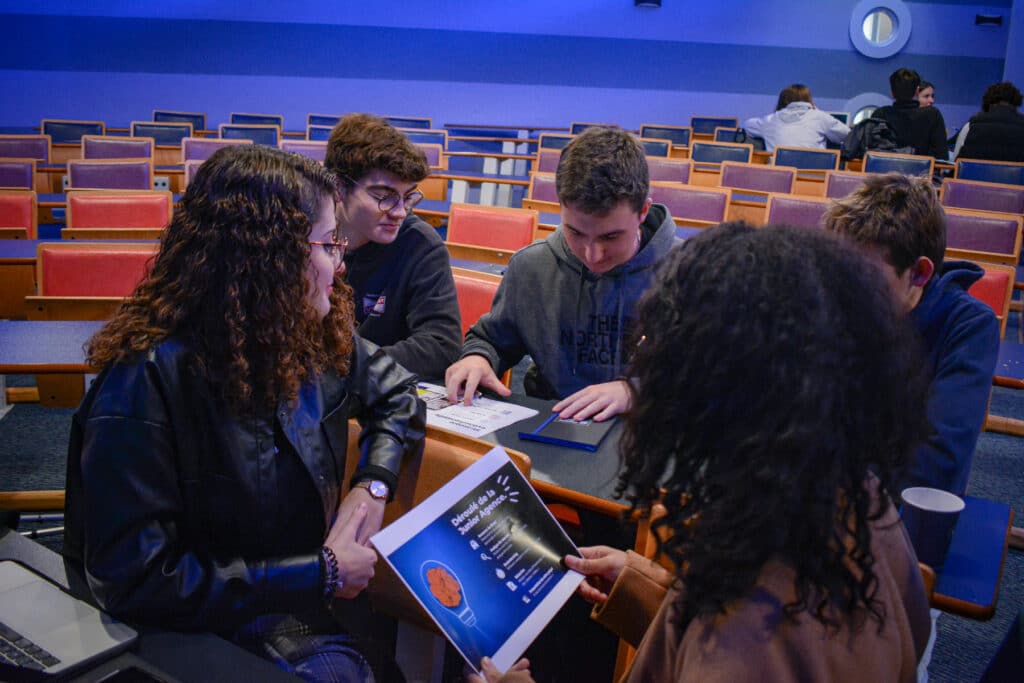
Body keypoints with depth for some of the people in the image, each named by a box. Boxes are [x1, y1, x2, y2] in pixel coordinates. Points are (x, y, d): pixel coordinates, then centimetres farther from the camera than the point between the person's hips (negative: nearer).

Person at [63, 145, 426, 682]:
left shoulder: (317, 341, -2)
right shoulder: (148, 381, -22)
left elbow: (395, 392, 16)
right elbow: (134, 578, -23)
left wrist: (372, 485, -4)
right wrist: (320, 575, -20)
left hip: (315, 598, 6)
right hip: (207, 627, -6)